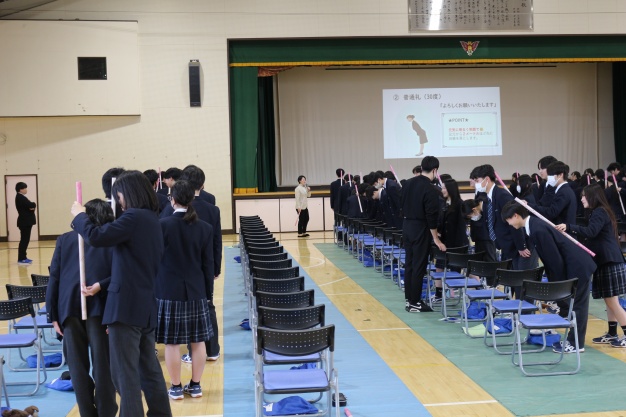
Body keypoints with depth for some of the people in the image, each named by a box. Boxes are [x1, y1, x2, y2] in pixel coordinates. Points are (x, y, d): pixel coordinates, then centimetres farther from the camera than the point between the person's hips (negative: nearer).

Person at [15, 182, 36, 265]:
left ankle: (23, 258, 19)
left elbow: (29, 206, 12)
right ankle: (21, 259, -8)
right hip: (24, 222, -10)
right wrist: (34, 204, -2)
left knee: (25, 240, 13)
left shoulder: (21, 197, 17)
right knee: (24, 240, -9)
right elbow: (31, 205, -24)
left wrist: (32, 206, -10)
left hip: (25, 221, 10)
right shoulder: (20, 197, -15)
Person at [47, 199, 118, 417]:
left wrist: (53, 314, 9)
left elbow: (54, 278, 8)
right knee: (102, 365, 6)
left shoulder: (64, 239, 12)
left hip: (69, 309, 2)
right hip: (99, 308, -2)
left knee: (78, 367, 10)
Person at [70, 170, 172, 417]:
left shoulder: (134, 217, -14)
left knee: (125, 372, -5)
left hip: (127, 305, -9)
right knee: (149, 368, 17)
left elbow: (97, 237, -20)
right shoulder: (151, 219, 15)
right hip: (146, 305, 9)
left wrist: (79, 215, -2)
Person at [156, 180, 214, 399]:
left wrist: (153, 288, 5)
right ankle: (195, 385, 18)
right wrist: (208, 292, 10)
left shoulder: (162, 225, -9)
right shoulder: (205, 228, -1)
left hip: (169, 291, -3)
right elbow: (208, 263, 2)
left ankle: (176, 387, 13)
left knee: (171, 343, 6)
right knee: (198, 341, 10)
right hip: (196, 291, 3)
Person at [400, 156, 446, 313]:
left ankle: (408, 299, 20)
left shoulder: (408, 183, 4)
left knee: (409, 263, 14)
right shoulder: (431, 189, -18)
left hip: (407, 225, 8)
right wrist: (436, 239, -10)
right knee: (419, 266, -1)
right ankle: (415, 303, 3)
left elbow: (402, 204, 13)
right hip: (421, 228, -7)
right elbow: (431, 216, -18)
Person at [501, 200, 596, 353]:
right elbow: (550, 259, 14)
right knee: (571, 304, 15)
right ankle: (573, 339, 24)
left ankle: (576, 344, 9)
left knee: (576, 305, 0)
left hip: (578, 266, -10)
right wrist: (553, 281, 15)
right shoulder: (534, 225, 6)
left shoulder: (538, 230, -25)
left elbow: (555, 259, -22)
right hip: (575, 265, 10)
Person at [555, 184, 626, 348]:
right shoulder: (599, 212, 18)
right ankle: (612, 334, 19)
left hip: (610, 263, -10)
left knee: (612, 302, -6)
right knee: (609, 301, 13)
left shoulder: (599, 212, -13)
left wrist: (569, 227, -38)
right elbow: (593, 236, 20)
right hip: (605, 262, 10)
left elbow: (591, 232, -29)